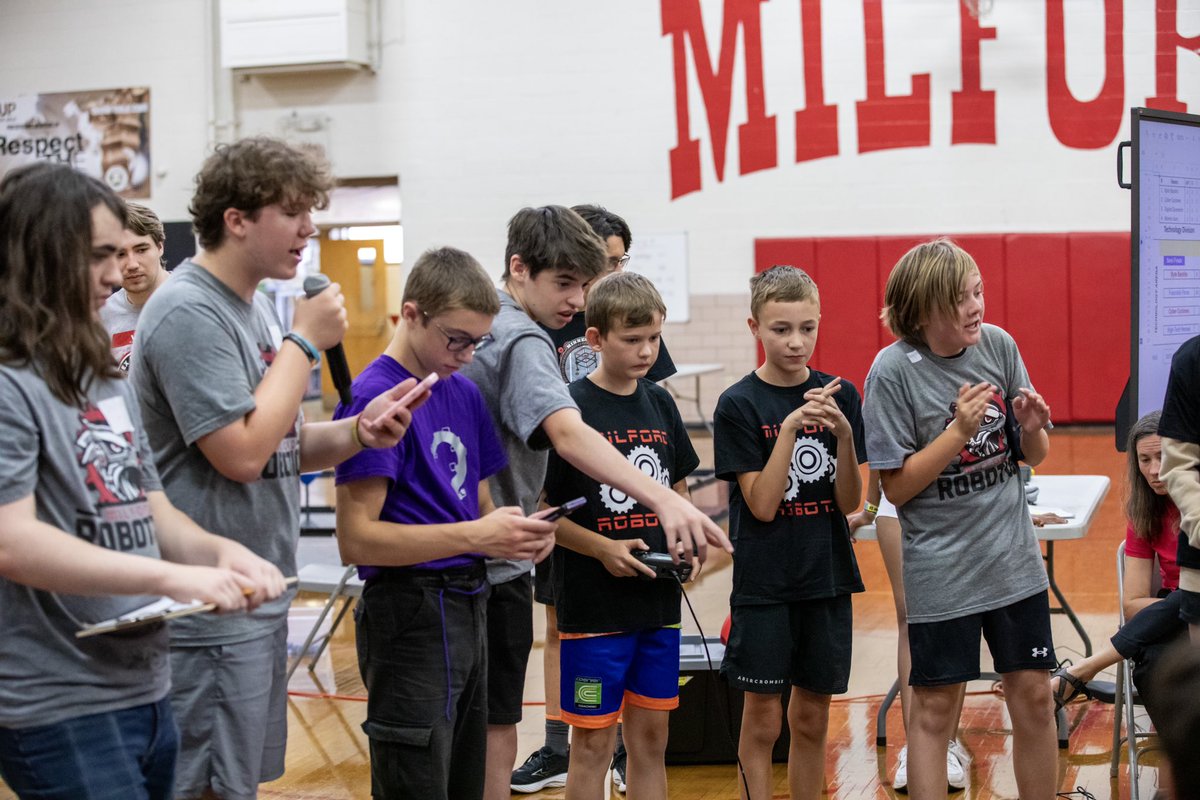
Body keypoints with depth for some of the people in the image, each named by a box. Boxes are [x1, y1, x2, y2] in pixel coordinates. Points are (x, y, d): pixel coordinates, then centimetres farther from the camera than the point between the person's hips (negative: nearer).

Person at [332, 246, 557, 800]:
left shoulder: (464, 393, 10)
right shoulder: (374, 397, -14)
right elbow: (357, 539, -20)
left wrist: (515, 534, -4)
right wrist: (476, 535, -24)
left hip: (469, 608, 8)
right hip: (411, 621, -8)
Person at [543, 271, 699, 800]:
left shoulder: (660, 404, 7)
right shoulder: (571, 408, -11)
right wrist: (603, 548, -19)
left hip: (658, 602, 6)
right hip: (593, 605, -5)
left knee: (651, 735, 13)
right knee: (594, 740, 3)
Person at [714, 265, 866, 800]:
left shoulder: (839, 395, 1)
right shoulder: (739, 404, -8)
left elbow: (849, 502, -1)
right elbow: (762, 505, -15)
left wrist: (843, 433, -17)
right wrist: (790, 428, -23)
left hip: (827, 578, 3)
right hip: (763, 582, -3)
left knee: (812, 718, 12)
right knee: (762, 719, 3)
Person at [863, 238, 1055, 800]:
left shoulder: (999, 345, -1)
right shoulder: (893, 371, -13)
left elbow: (1034, 457, 8)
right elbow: (897, 487, -14)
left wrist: (1032, 429, -14)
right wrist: (960, 430, -21)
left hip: (1014, 557, 4)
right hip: (941, 567, -4)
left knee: (1033, 695, 9)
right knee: (935, 707, 4)